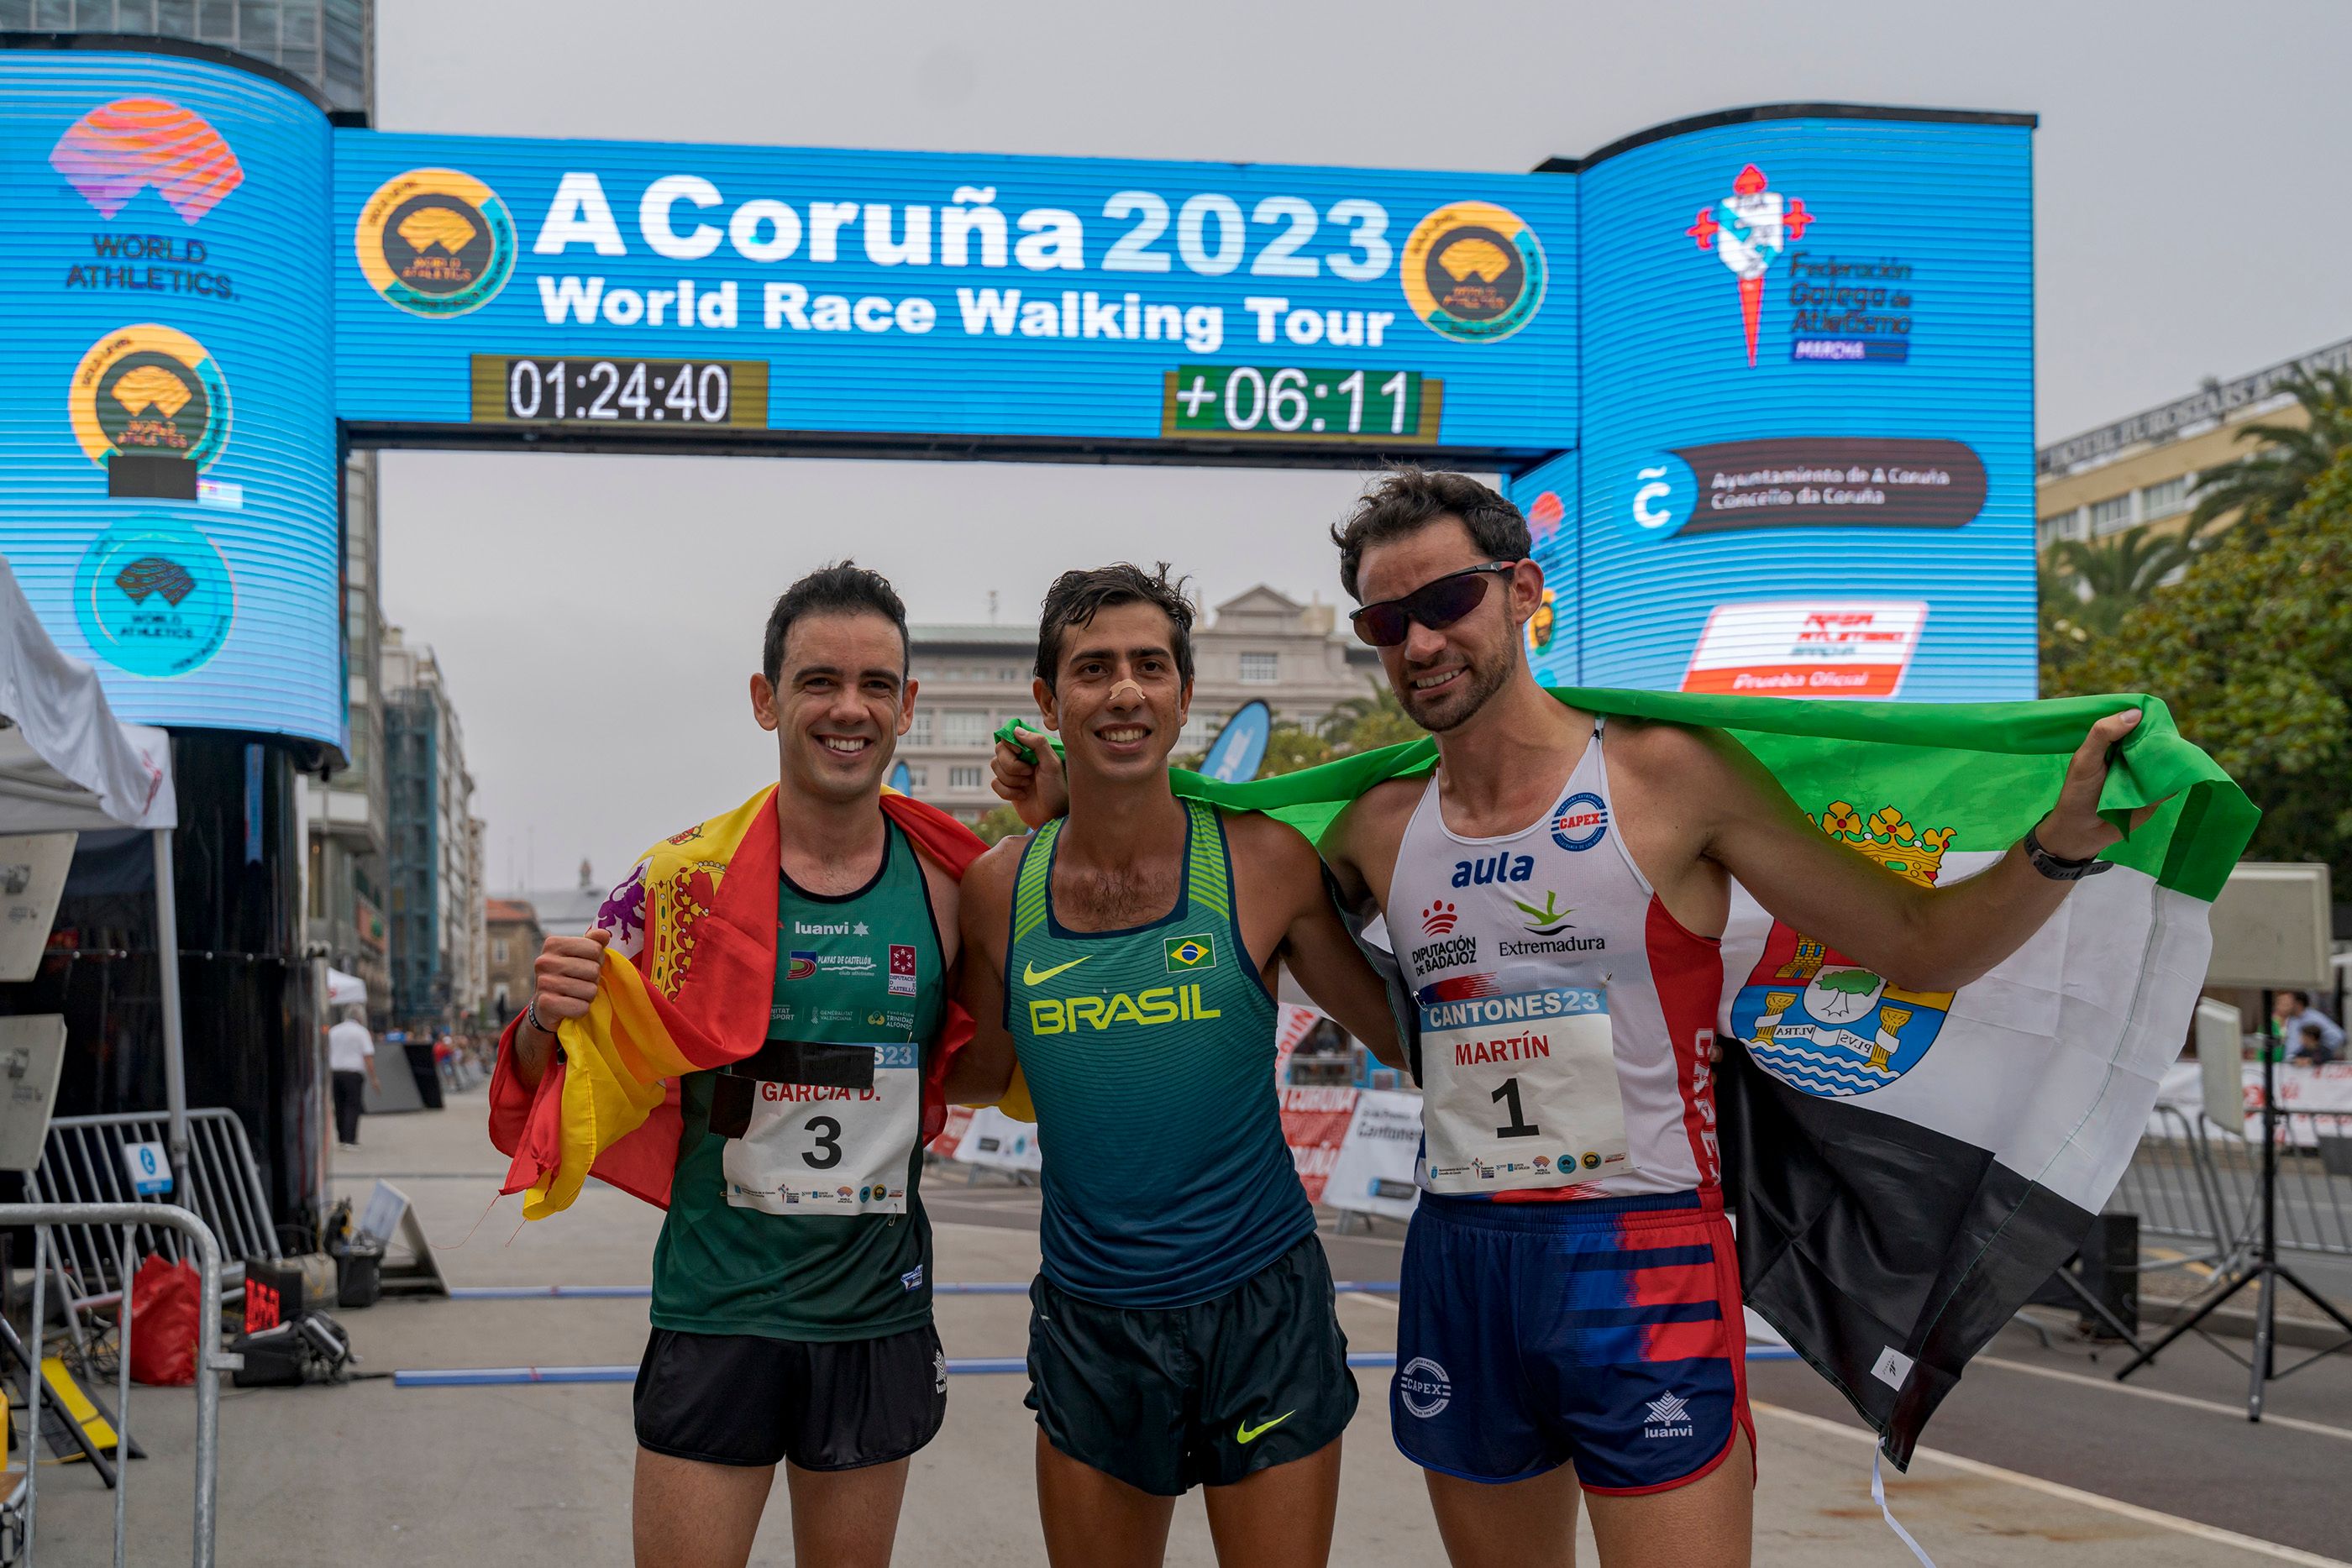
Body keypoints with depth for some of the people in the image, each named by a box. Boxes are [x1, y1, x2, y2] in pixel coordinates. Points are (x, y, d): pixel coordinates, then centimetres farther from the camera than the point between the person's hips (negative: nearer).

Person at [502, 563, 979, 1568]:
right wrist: (547, 1021, -22)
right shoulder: (686, 879, -6)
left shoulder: (947, 884, -1)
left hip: (879, 1316, 2)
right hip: (716, 1308, -2)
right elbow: (558, 1089, 2)